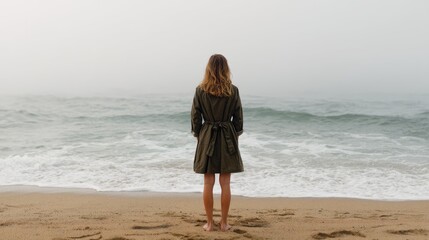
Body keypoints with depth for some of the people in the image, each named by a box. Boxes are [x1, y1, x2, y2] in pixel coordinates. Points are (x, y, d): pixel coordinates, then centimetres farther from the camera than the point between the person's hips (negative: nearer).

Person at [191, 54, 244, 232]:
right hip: (228, 138, 1)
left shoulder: (200, 90, -5)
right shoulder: (233, 90, -4)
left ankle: (209, 223, 12)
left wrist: (198, 136, 10)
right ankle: (224, 223, 13)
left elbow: (195, 117, -2)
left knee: (208, 183, 6)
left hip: (207, 138, 0)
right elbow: (238, 117, 0)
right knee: (225, 183, 6)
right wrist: (235, 137, 11)